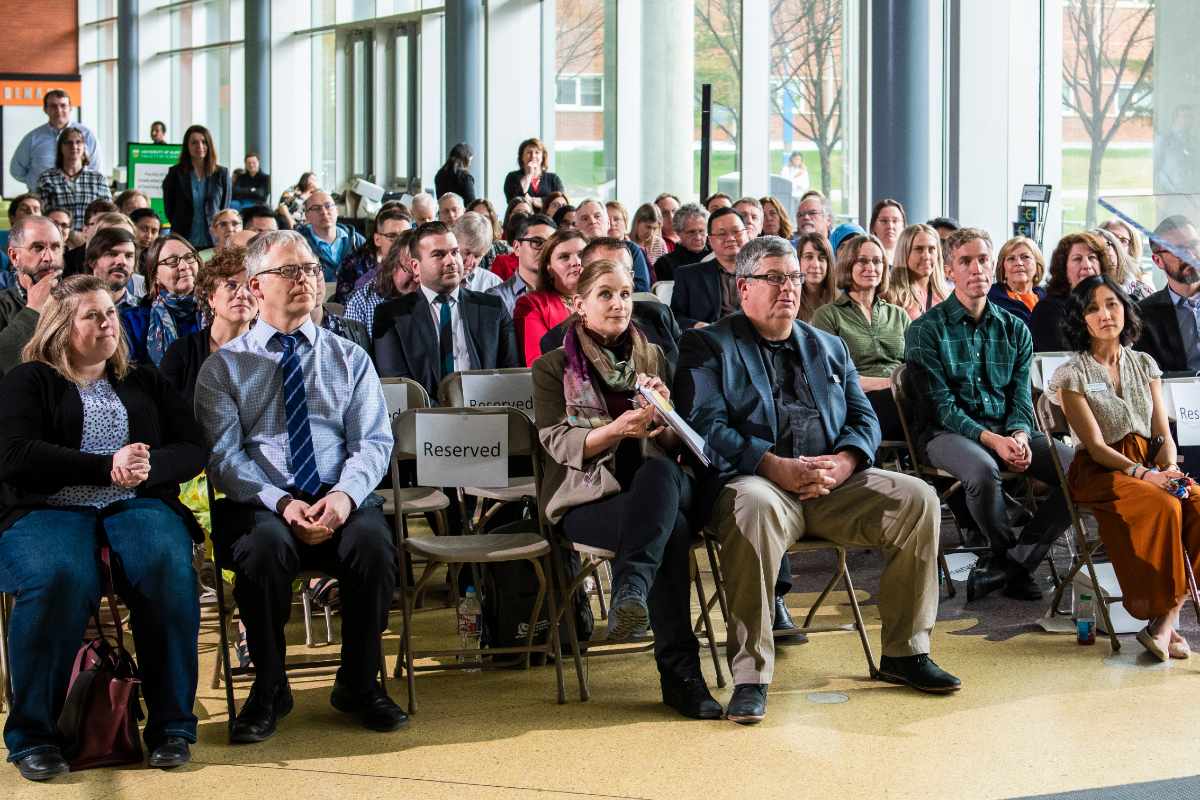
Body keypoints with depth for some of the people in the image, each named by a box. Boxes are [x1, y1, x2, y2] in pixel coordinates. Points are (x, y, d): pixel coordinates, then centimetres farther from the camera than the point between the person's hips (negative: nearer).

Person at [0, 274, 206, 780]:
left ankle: (171, 725, -23)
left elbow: (192, 450, 13)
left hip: (137, 505, 2)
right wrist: (107, 467, -12)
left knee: (169, 569, -32)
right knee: (59, 578, -37)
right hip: (49, 509, -2)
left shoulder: (143, 383, 23)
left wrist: (148, 467, -10)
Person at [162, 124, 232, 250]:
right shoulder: (175, 173, 5)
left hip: (214, 242, 0)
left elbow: (225, 209, 10)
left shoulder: (222, 173, 6)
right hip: (184, 241, 0)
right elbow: (169, 208, 9)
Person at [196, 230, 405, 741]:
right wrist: (281, 503, -18)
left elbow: (373, 441, 6)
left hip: (341, 500, 2)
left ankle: (358, 684, -10)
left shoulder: (350, 358, 15)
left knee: (373, 540, -31)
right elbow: (222, 455, -1)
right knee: (264, 545, -35)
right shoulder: (223, 366, 9)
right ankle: (269, 690, -13)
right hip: (260, 504, -1)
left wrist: (345, 495, -16)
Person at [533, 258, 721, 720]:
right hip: (586, 498, -3)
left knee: (658, 471, -37)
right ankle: (680, 672, -37)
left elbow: (677, 445, 14)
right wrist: (616, 429, -21)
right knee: (671, 528, -34)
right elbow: (559, 443, -4)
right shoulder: (553, 367, 11)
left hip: (659, 485, 3)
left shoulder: (653, 359, 19)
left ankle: (630, 592, -43)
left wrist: (663, 416, -9)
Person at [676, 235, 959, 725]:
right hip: (757, 479, -5)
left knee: (917, 498, -17)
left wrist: (842, 463, -7)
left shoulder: (828, 347, 25)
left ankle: (904, 653, -5)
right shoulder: (708, 346, 8)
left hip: (833, 484, 5)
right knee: (753, 507, -39)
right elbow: (706, 426, -6)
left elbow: (864, 418, 17)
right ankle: (750, 675, -33)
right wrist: (778, 467, -19)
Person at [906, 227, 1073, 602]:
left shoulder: (1015, 330, 13)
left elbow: (1021, 397, 7)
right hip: (948, 432, -5)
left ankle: (1009, 561, -8)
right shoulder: (926, 330, -2)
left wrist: (1019, 435, -16)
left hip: (1006, 430, 5)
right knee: (983, 470, -38)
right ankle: (1015, 561, -9)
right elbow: (942, 405, -9)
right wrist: (991, 440, -23)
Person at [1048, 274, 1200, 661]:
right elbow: (1096, 445, -7)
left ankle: (1167, 619, -25)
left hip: (1150, 466, 4)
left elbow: (1163, 433, 10)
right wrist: (1142, 474, -21)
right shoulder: (1073, 374, 1)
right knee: (1164, 506, -34)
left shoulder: (1145, 365, 15)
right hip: (1101, 472, -4)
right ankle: (1163, 616, -23)